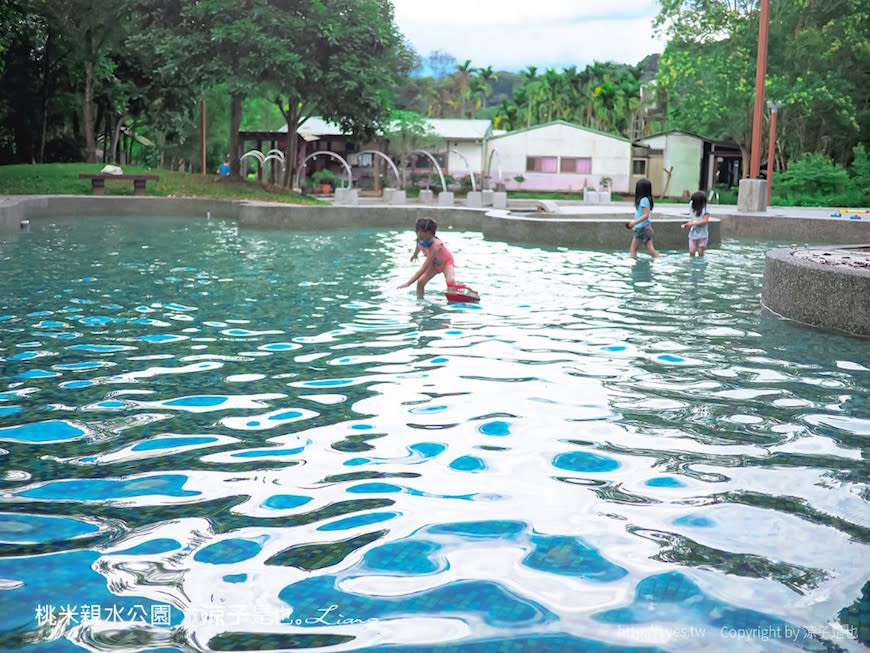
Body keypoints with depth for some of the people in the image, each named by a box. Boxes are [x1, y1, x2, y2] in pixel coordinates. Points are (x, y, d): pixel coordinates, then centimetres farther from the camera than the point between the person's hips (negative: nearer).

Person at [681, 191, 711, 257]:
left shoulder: (705, 211, -9)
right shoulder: (693, 210, 10)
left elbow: (705, 221, -19)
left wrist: (693, 223, -22)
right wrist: (686, 225, -3)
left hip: (702, 235, -5)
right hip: (693, 234, 5)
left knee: (700, 252, 0)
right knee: (691, 251, -3)